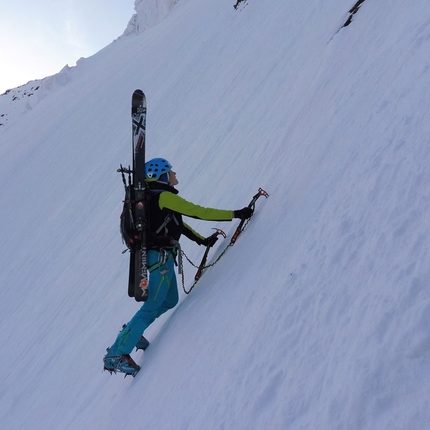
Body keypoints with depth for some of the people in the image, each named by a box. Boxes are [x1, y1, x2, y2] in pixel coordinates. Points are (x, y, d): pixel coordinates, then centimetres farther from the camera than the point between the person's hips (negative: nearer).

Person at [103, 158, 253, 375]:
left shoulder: (155, 196, 15)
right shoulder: (164, 196, -15)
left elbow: (177, 223, 21)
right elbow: (198, 212, -18)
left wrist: (203, 240, 23)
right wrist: (235, 214, -14)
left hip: (160, 256, 10)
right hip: (161, 257, -10)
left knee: (170, 301, 17)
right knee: (152, 306, -4)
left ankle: (131, 332, 25)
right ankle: (116, 354, 1)